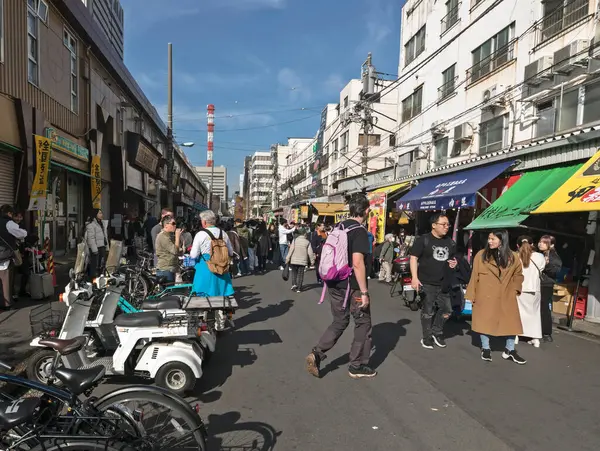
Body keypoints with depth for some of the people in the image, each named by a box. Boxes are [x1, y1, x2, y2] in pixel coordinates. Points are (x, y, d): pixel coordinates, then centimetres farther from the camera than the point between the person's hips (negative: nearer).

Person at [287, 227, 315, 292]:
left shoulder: (295, 240, -1)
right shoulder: (307, 242, -1)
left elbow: (291, 250, -6)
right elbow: (310, 252, -2)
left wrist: (288, 258, -2)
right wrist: (312, 261, 8)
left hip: (294, 260, 0)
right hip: (303, 261, 0)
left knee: (294, 273, 15)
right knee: (300, 274, 6)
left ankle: (294, 284, -3)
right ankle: (298, 288, 5)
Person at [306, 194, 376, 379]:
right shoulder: (360, 231, -16)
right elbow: (357, 263, -24)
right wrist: (364, 291, -21)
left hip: (335, 284, 7)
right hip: (352, 286, -7)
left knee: (339, 322, 18)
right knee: (363, 323, 10)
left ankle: (316, 354, 5)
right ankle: (357, 366, 19)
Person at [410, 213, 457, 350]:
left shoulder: (450, 242, 12)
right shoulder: (423, 240, -7)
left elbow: (453, 258, 25)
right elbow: (413, 258, -10)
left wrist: (454, 263, -1)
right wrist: (415, 278, -20)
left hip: (444, 283, 6)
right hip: (427, 283, -5)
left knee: (447, 310, 9)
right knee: (428, 311, 2)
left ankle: (437, 332, 29)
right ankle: (427, 337, 17)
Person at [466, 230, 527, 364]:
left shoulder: (513, 257, -2)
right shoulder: (481, 255, -7)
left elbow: (518, 275, 14)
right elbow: (474, 276, -3)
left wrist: (514, 289, 2)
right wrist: (471, 295, -2)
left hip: (506, 298, 2)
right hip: (485, 297, -2)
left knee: (511, 323, 6)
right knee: (484, 322, 5)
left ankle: (509, 351, 22)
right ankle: (486, 349, 21)